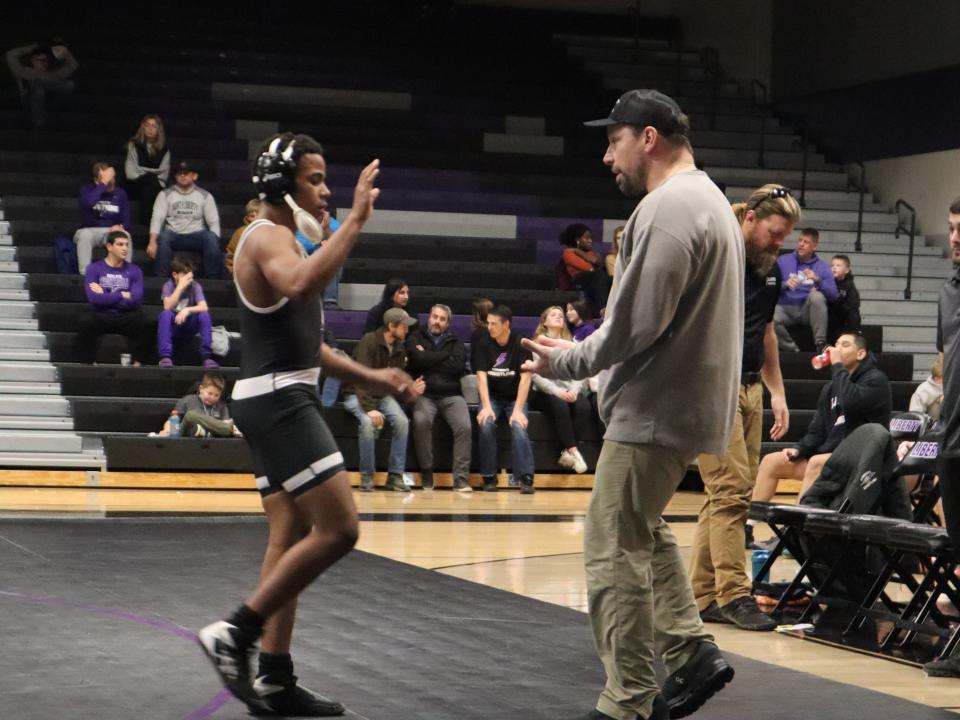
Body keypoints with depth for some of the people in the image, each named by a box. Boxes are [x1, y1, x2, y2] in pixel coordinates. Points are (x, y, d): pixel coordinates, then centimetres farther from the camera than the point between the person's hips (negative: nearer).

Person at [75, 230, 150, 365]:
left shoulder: (134, 271, 6)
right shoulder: (94, 269, 2)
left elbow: (135, 300, -7)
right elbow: (94, 298, -13)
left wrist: (105, 297, -7)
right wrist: (122, 295, -7)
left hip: (125, 317, 1)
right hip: (100, 315, -1)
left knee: (140, 320, -31)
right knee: (84, 319, -33)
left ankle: (138, 363, -18)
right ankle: (87, 363, -21)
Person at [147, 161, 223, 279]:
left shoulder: (205, 196, 12)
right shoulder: (165, 195, 11)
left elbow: (214, 222, 5)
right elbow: (157, 219, -1)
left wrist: (214, 242, -15)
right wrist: (152, 242, -18)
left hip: (196, 236, 0)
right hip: (174, 235, 0)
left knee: (211, 238, -32)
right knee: (163, 237, -35)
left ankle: (212, 281, -26)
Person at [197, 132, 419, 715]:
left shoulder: (282, 239, 21)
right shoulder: (268, 236, -11)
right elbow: (301, 285, -37)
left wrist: (369, 377, 21)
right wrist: (356, 220, -36)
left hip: (282, 399, 11)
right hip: (278, 399, -11)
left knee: (292, 537, 8)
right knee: (338, 529, -15)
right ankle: (236, 634, -12)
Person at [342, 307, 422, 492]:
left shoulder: (400, 347, 5)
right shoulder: (369, 341, -17)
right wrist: (369, 408, -32)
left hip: (383, 395, 6)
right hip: (356, 394, -6)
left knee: (402, 421, -21)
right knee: (368, 422, -34)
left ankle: (395, 475, -13)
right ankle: (366, 476, -21)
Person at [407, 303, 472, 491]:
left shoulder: (455, 342, 18)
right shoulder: (415, 339, 14)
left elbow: (458, 367, -2)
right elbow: (420, 359, -7)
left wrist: (429, 360, -1)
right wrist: (445, 355, 1)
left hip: (451, 395, 2)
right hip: (424, 394, -2)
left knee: (464, 426, -25)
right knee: (421, 421, -33)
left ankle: (461, 478, -23)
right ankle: (426, 473, -19)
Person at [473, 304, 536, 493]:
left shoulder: (521, 344, -10)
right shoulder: (482, 345, -5)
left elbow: (525, 378, -16)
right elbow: (481, 376, -10)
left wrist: (518, 409, -25)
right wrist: (486, 407, -24)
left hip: (515, 397, -1)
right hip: (491, 397, 1)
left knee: (518, 426, -29)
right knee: (486, 424, -27)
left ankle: (526, 478, -27)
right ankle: (489, 477, -16)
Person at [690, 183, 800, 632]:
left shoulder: (770, 271, 14)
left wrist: (777, 392, 18)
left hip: (749, 388, 8)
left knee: (727, 496, 7)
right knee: (731, 490, -11)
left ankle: (701, 595, 12)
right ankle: (733, 594, -8)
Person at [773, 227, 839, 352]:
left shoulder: (822, 267, 7)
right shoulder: (783, 260, 6)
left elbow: (833, 295, -3)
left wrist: (818, 280, -18)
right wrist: (785, 284, -22)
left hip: (808, 310, 1)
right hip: (786, 308, -1)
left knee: (817, 296, -33)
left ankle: (821, 344, -26)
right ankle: (793, 351, -15)